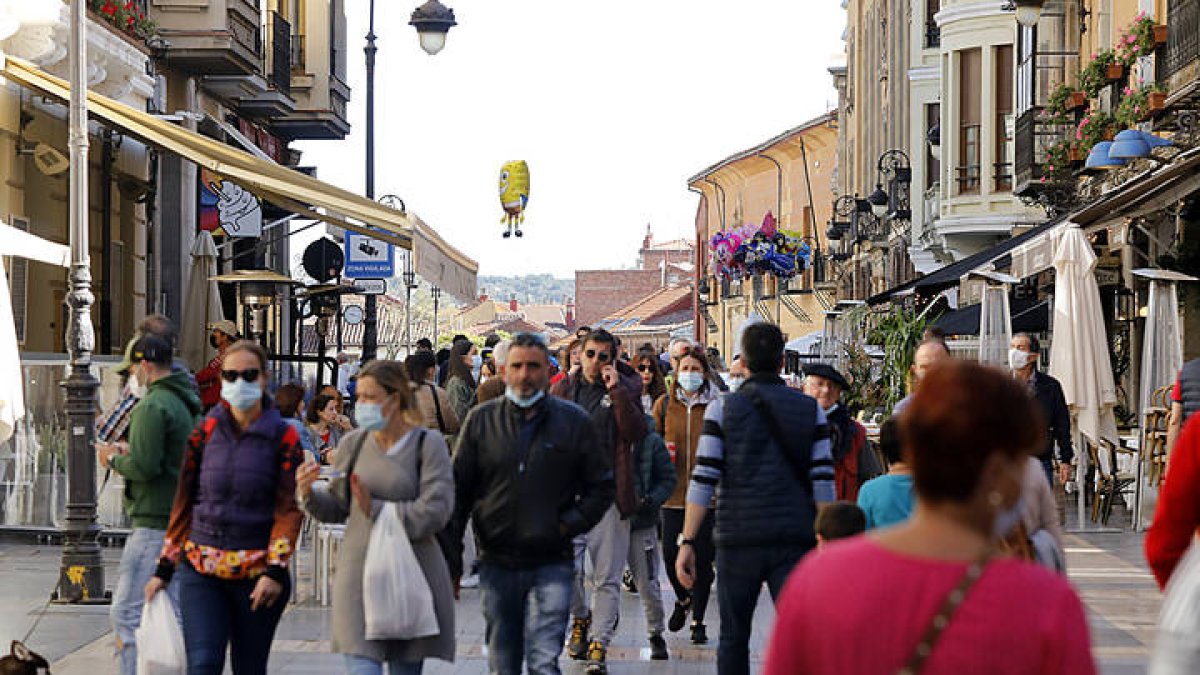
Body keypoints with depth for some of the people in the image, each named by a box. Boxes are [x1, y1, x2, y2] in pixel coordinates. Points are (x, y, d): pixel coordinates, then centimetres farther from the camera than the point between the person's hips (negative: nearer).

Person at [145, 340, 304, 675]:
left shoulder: (284, 439, 0)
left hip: (257, 572, -1)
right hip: (201, 571, 1)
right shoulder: (205, 433, 7)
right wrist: (164, 569, 9)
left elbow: (289, 510, -4)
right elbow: (183, 504, 11)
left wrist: (275, 571, -16)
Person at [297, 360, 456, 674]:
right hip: (359, 573, 2)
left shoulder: (428, 445, -4)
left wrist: (377, 509, -18)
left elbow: (436, 511, -14)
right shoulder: (353, 443, 7)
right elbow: (337, 507, 14)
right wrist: (310, 493, -6)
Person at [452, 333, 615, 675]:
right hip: (496, 563, 2)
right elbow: (459, 489, 7)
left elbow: (602, 484, 7)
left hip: (551, 565, -2)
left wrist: (570, 524, -7)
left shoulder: (573, 421, 1)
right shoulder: (481, 420, 4)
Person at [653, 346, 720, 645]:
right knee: (671, 554, -2)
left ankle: (698, 621, 12)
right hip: (674, 493, 1)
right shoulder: (664, 404, 8)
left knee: (702, 558, -2)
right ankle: (683, 599, 30)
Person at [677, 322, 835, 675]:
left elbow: (703, 480, -5)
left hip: (737, 539, 0)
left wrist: (687, 542, -3)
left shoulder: (722, 408, 0)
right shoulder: (810, 410, 4)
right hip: (795, 540, 0)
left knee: (733, 639, 12)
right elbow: (823, 483, 1)